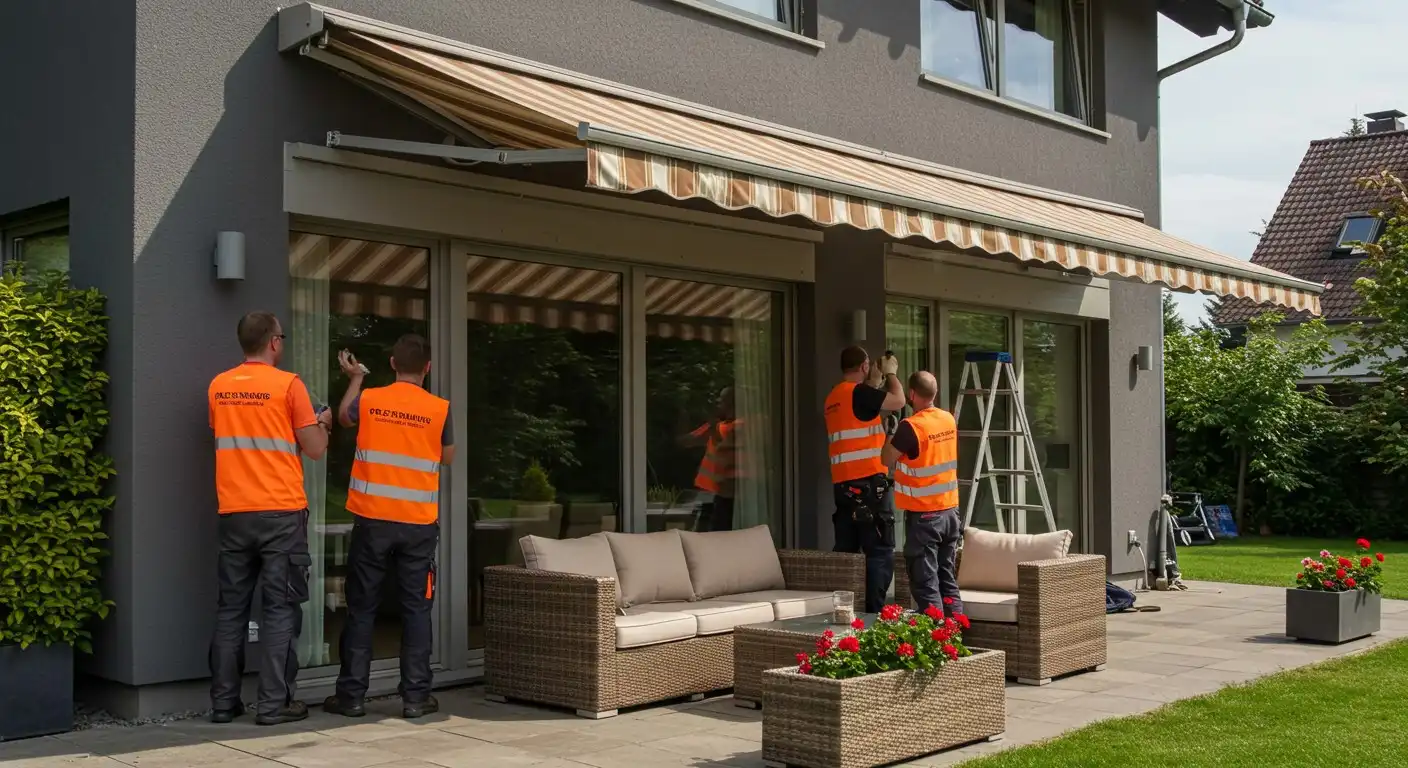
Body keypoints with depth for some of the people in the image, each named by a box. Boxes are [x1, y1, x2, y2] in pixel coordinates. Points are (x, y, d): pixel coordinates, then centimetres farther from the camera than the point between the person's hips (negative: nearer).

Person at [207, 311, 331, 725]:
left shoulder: (218, 387, 8)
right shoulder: (288, 385, -7)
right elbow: (315, 449, -4)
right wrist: (322, 423, 16)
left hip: (233, 513, 5)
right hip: (281, 511, -5)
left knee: (231, 608, 9)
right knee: (280, 608, 0)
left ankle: (223, 702, 12)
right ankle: (274, 703, -1)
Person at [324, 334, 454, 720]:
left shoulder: (368, 399, -2)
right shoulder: (439, 408, -4)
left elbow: (344, 417, 22)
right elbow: (448, 457, 11)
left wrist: (355, 378, 34)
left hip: (372, 519, 1)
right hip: (419, 523, -1)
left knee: (361, 608, 7)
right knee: (416, 608, 5)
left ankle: (351, 695, 9)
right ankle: (416, 696, 5)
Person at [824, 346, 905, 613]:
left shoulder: (833, 398, 16)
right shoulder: (858, 392, -10)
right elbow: (898, 401, -13)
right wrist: (890, 373, 4)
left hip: (843, 485, 9)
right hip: (868, 483, -8)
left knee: (846, 551, 11)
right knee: (880, 552, -5)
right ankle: (875, 611, -8)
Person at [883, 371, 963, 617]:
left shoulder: (910, 427, -18)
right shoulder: (949, 420, 5)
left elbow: (888, 460, -6)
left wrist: (890, 434, 8)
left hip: (923, 515, -7)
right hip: (950, 511, 7)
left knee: (925, 582, -1)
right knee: (947, 578, 14)